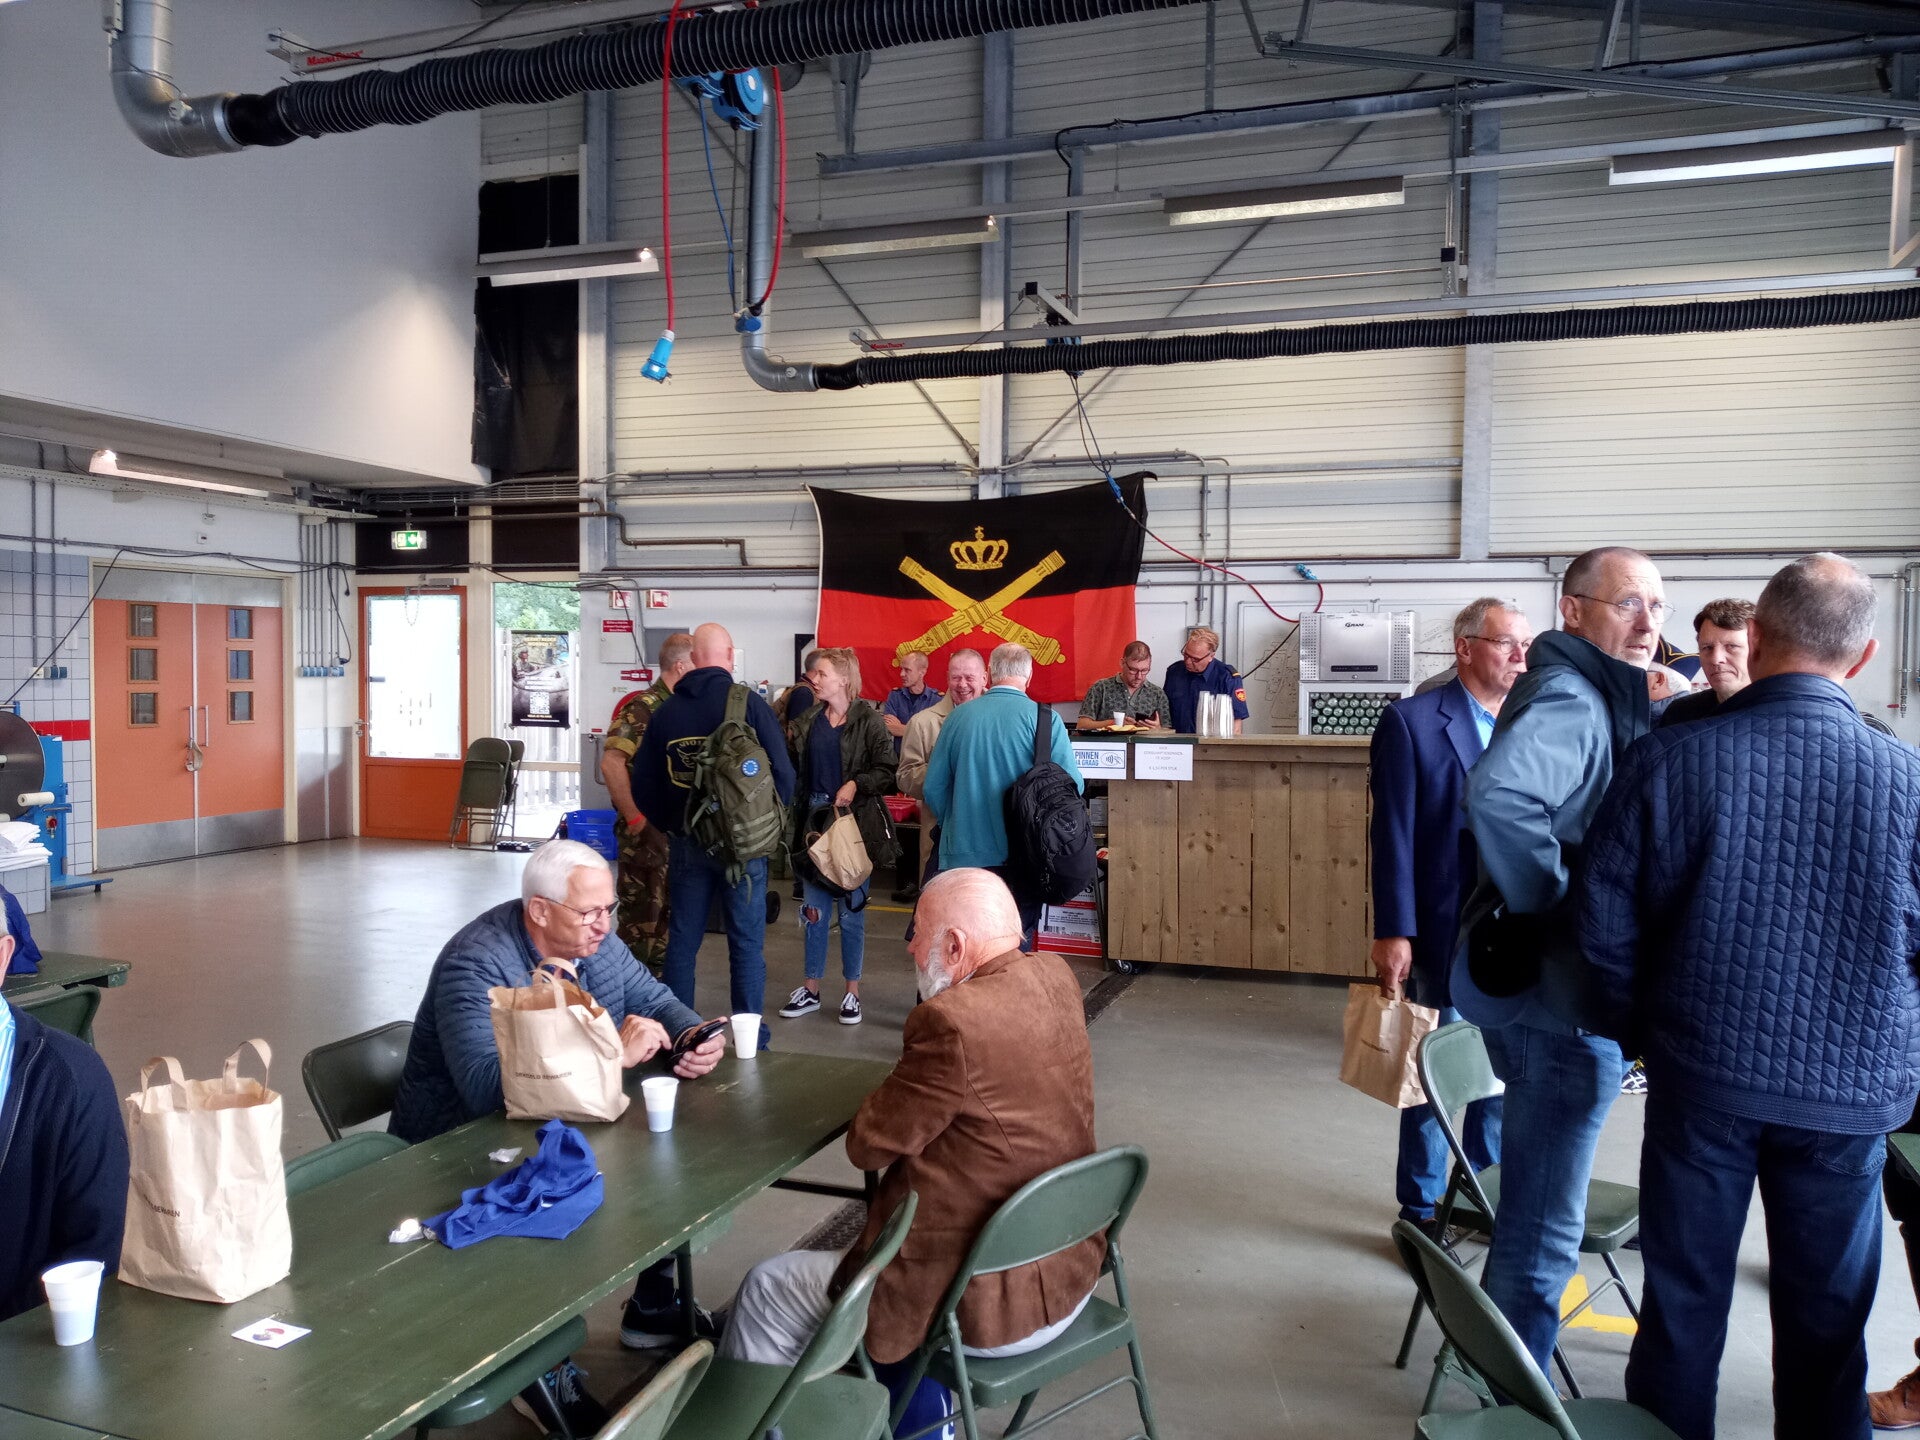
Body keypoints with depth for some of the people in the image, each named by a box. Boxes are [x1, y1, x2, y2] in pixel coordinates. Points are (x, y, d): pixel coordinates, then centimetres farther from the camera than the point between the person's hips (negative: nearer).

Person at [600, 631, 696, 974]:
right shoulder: (642, 707, -14)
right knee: (642, 919, -1)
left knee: (673, 919, 15)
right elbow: (611, 763, -23)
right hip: (648, 832, -8)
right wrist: (634, 817, -20)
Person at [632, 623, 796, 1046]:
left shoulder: (666, 710, 3)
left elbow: (643, 783, 6)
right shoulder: (748, 703, -9)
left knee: (682, 940, 12)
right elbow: (782, 772, -10)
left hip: (685, 842, 3)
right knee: (747, 942, 5)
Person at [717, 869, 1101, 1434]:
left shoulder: (954, 1022, -28)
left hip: (992, 1302, -9)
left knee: (767, 1290, 8)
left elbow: (867, 1144, -16)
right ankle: (914, 1419, 42)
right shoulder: (1055, 976, -3)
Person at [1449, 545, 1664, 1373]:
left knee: (1533, 1208, 26)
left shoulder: (1598, 697, 12)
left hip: (1549, 984, 11)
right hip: (1557, 991, -11)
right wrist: (1550, 898, -27)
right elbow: (1496, 792, -40)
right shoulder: (1568, 700, -21)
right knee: (1542, 1227, 3)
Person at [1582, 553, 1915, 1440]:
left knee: (1684, 1300, 14)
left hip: (1701, 1073, -1)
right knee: (1825, 1320, 17)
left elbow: (1605, 919, -9)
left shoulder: (1671, 759, -15)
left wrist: (1643, 1031, 8)